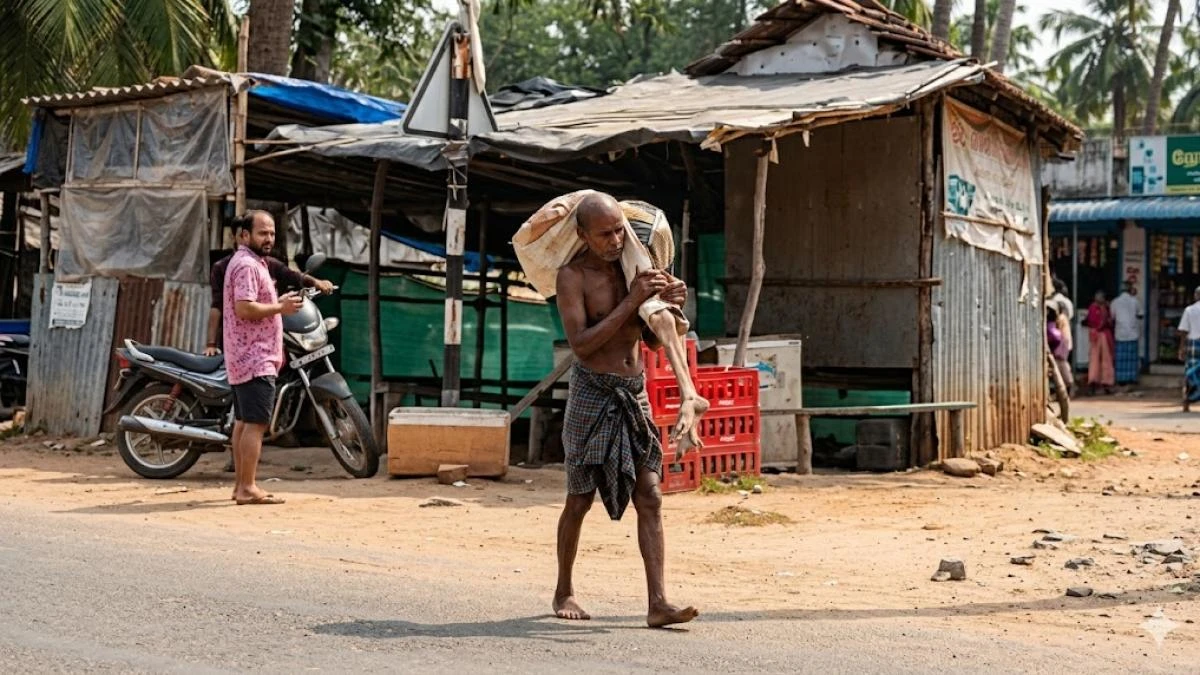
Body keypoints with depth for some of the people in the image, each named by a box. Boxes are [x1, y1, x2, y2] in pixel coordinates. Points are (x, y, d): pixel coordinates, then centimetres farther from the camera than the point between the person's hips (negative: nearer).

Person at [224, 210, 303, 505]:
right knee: (255, 423, -12)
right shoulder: (246, 265, -14)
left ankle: (241, 485, 16)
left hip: (243, 359, 11)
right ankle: (247, 489, -14)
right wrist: (280, 307, -15)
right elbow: (245, 308, -24)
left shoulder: (253, 263, 21)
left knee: (243, 422, 12)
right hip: (255, 359, -11)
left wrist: (279, 303, 16)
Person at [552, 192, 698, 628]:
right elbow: (581, 344, -20)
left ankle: (658, 603, -7)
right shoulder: (573, 276, -10)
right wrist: (630, 303, -23)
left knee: (649, 497, -4)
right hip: (592, 392, -4)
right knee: (579, 499, 7)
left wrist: (669, 304, -12)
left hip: (635, 393, 5)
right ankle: (564, 592, 25)